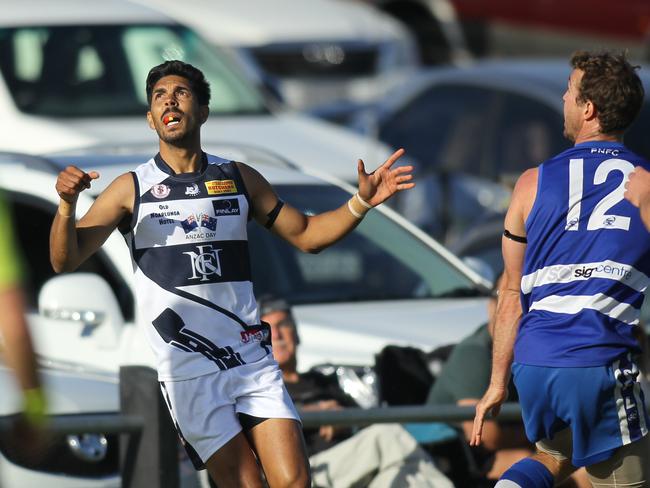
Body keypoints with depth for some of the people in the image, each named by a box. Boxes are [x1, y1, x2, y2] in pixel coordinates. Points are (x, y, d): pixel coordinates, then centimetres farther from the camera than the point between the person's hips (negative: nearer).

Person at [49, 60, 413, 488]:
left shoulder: (239, 179, 11)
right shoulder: (132, 189, 2)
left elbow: (306, 235, 19)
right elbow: (66, 260, -3)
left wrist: (362, 203, 4)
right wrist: (67, 205, -22)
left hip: (253, 357, 3)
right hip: (189, 369, -3)